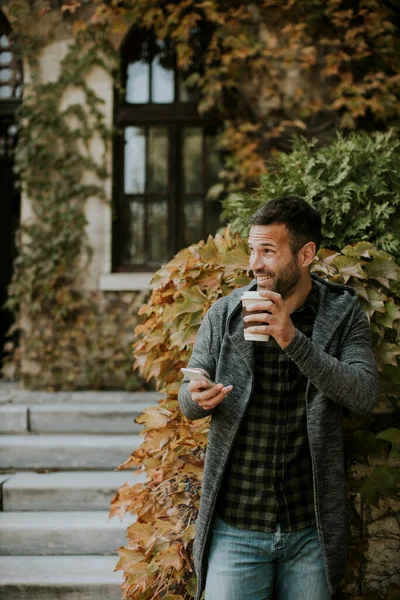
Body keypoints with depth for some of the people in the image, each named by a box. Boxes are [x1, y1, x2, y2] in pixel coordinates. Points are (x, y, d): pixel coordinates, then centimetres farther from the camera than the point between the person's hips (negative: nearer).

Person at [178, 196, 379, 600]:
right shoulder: (224, 314, 0)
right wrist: (198, 398, -18)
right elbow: (186, 399, 6)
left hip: (310, 530, 0)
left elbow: (365, 395, -14)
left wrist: (294, 340, -25)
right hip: (235, 527, 0)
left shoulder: (343, 314, -2)